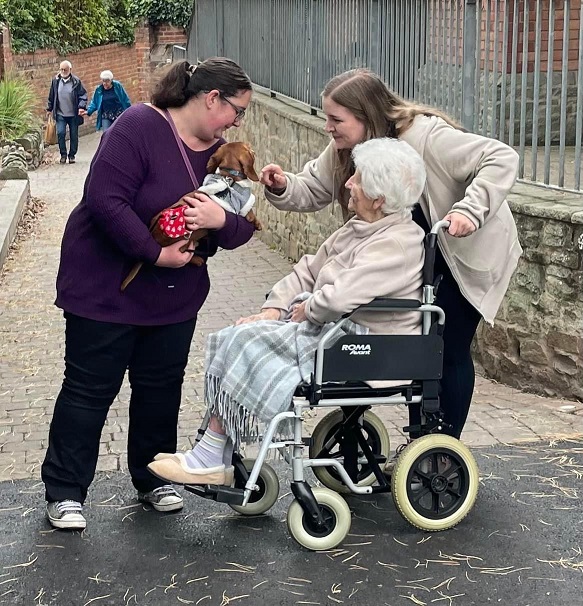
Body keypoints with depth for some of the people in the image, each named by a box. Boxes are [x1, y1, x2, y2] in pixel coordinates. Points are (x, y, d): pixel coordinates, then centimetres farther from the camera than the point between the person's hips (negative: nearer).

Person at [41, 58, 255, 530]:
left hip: (174, 296, 7)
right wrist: (155, 253, -27)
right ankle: (64, 491, 14)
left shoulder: (219, 153, 3)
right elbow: (105, 198, -28)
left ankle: (152, 478, 31)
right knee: (90, 389, 2)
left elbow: (242, 230, 2)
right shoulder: (141, 126, -20)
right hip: (106, 289, -7)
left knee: (161, 389, 14)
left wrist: (222, 220, -21)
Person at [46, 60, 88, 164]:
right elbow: (51, 96, 12)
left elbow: (83, 95, -3)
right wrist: (49, 109, 15)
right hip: (60, 114, 1)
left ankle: (72, 155, 18)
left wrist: (81, 107, -17)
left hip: (73, 114, -1)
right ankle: (63, 154, 1)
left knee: (74, 135, 5)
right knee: (60, 133, -12)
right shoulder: (56, 81, 2)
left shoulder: (76, 81, -5)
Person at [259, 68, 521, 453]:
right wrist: (283, 187, -23)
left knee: (449, 351, -2)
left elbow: (503, 159, -34)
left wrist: (469, 210, -45)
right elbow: (313, 190, -2)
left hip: (469, 252, -7)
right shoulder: (346, 149, -10)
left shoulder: (425, 136, -32)